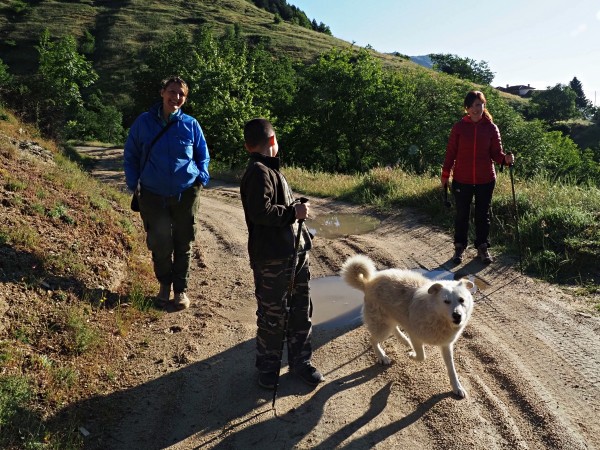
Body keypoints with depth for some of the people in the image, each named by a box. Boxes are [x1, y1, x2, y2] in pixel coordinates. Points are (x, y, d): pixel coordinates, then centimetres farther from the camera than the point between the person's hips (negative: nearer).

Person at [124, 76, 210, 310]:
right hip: (153, 195, 0)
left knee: (183, 244, 8)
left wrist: (201, 177, -3)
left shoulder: (190, 124, 0)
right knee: (160, 244, 4)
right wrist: (133, 184, 0)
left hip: (186, 194, 0)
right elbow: (130, 156, 10)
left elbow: (203, 155, 13)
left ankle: (181, 289, 23)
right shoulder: (144, 122, 0)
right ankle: (164, 285, 28)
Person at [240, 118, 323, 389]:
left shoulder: (271, 170, 16)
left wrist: (298, 210, 10)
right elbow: (261, 212, -26)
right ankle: (268, 368, 23)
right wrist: (294, 212, -18)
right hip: (271, 258, -9)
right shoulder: (258, 172, -15)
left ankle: (300, 362, 32)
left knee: (301, 310, 16)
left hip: (295, 252, 10)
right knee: (272, 316, 5)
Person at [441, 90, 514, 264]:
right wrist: (445, 174, 1)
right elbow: (451, 152, 0)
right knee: (462, 214, 10)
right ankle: (459, 247, 25)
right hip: (462, 180, -1)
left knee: (483, 215, 12)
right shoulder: (459, 127, -4)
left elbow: (496, 153, -1)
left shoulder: (491, 128, -2)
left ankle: (483, 248, 27)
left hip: (485, 180, 1)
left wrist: (505, 159, -22)